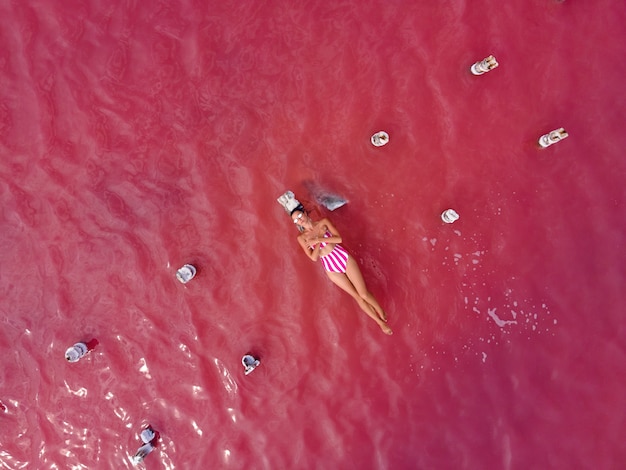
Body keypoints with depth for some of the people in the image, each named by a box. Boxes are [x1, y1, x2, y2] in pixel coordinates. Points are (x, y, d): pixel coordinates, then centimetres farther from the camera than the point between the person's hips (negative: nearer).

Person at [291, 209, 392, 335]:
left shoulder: (324, 222, -3)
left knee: (364, 294, -2)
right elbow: (314, 257, -13)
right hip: (332, 269, 0)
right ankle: (380, 322, 23)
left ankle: (383, 315, 23)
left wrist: (318, 239, -17)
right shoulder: (301, 238, -5)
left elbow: (339, 239, -13)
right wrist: (318, 240, -15)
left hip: (344, 258, 0)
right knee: (358, 297, 6)